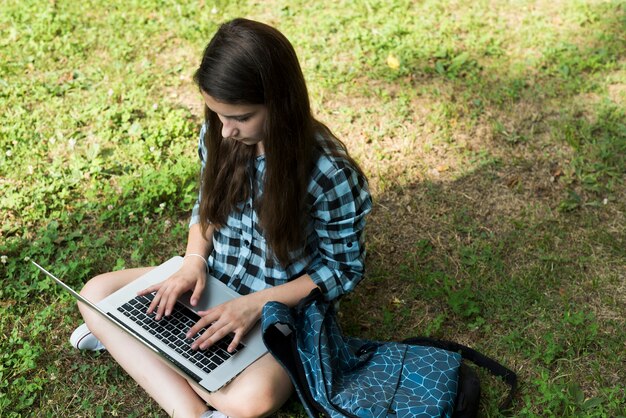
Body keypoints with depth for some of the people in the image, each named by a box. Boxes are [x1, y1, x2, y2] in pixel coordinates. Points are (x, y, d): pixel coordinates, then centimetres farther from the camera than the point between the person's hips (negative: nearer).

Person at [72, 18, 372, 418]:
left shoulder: (330, 174, -27)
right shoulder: (217, 135, -11)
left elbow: (344, 270, -15)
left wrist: (258, 303, -24)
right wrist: (194, 261, -12)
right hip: (214, 282, 6)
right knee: (96, 293, -6)